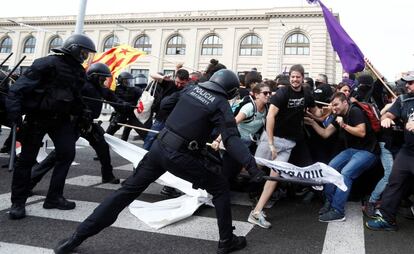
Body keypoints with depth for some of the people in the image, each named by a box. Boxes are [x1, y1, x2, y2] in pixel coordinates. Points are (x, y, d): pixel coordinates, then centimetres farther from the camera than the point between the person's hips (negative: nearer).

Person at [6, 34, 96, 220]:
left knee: (67, 154, -1)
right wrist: (14, 109, -29)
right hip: (37, 117, -6)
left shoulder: (79, 71, 7)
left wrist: (83, 116, 12)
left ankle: (54, 198, 12)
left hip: (61, 118, 7)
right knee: (27, 159, 2)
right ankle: (17, 203, 15)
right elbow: (21, 86, -20)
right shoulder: (48, 64, -16)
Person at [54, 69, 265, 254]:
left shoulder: (191, 88, 11)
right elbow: (231, 139, -16)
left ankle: (79, 236, 18)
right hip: (181, 156, -5)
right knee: (221, 188, 14)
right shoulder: (221, 104, -5)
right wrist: (251, 165, -19)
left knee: (128, 190, 12)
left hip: (159, 147, 6)